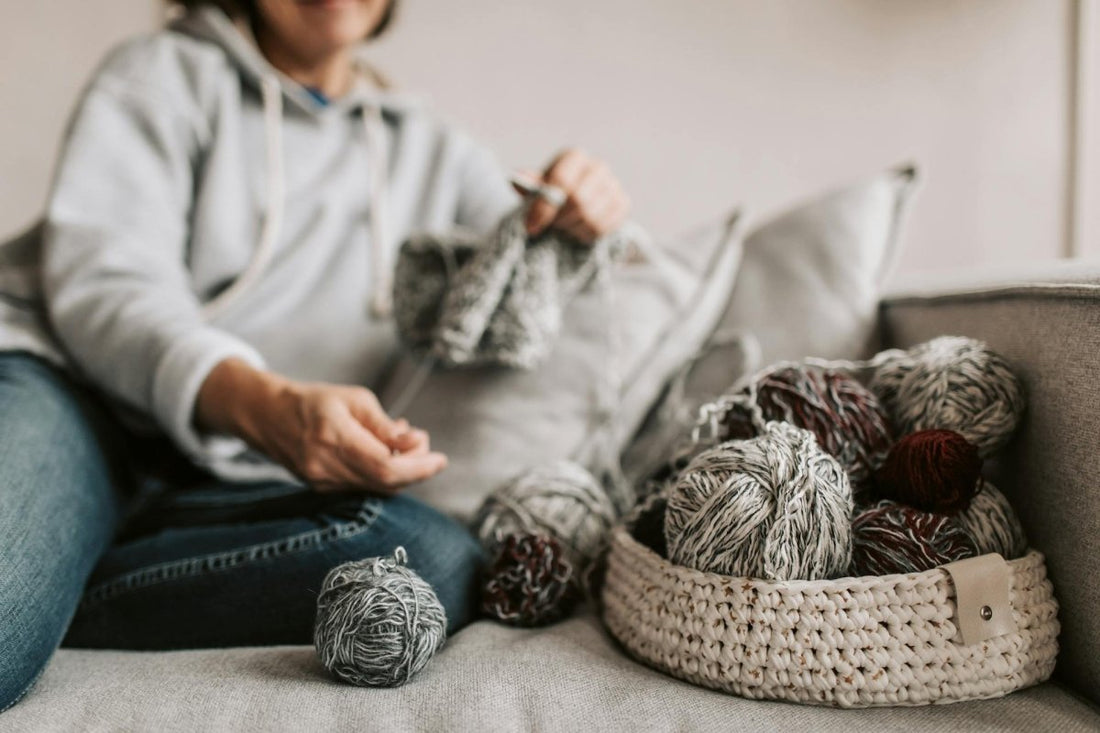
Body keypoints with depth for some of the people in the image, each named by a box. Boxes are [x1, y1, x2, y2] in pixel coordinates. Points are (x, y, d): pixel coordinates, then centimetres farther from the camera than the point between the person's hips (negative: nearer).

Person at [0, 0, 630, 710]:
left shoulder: (429, 147, 20)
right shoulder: (167, 73, 7)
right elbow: (100, 283, -8)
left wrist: (576, 213, -1)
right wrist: (261, 404, -29)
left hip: (231, 479, 6)